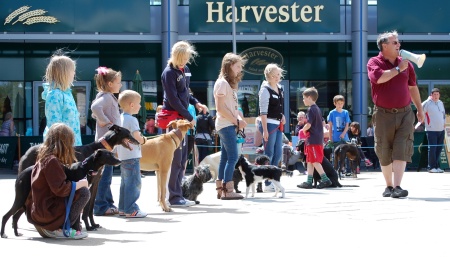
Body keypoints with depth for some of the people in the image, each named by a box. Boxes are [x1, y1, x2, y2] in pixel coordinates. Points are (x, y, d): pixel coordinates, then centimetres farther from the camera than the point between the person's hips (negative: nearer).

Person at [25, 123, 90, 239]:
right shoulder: (52, 161, -17)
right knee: (84, 192, -11)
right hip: (47, 214, -10)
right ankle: (59, 229, -7)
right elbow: (61, 189, -22)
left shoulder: (43, 158, 12)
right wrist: (81, 183, -10)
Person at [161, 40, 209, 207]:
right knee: (176, 158, -8)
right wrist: (189, 117, -13)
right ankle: (174, 197, -5)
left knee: (182, 158, 11)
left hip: (182, 118, 9)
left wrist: (196, 103, 7)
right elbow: (173, 99, -16)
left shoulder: (185, 70, 13)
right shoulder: (169, 73, -13)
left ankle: (178, 195, 18)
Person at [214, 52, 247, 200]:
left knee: (225, 157, 9)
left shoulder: (230, 83, 18)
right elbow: (220, 108, -16)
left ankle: (220, 188, 11)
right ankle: (228, 190, -13)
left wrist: (240, 119, 1)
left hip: (230, 125, 10)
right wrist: (237, 121, -13)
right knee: (232, 157, -12)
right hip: (226, 125, -10)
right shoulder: (222, 83, -11)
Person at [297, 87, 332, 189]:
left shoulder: (311, 109, -13)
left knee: (315, 161, -8)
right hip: (319, 138, 10)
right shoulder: (318, 109, 16)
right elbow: (322, 123, 20)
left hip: (313, 140, -10)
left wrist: (303, 130, -2)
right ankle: (309, 181, 13)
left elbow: (308, 124, -22)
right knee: (309, 161, 12)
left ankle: (325, 179, -10)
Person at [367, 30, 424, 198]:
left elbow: (413, 87, 20)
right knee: (385, 153, 5)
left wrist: (420, 109, 21)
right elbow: (378, 77, -23)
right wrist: (398, 69, -14)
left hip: (405, 113, 2)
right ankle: (389, 186, 19)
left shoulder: (406, 64, 10)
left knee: (401, 151, -11)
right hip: (384, 114, -2)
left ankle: (397, 187, -16)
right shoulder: (374, 62, 0)